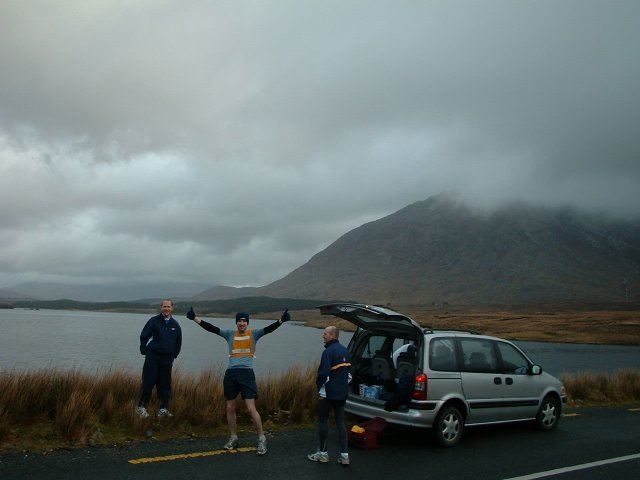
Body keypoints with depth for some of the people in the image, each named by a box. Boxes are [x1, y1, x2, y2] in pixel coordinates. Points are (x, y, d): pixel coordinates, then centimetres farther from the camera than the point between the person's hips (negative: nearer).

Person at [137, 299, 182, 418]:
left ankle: (163, 409, 11)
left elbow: (178, 342, 17)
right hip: (152, 357, -3)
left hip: (167, 358, 3)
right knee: (148, 382, -2)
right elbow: (143, 337, 2)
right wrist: (145, 351, -2)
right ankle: (141, 406, 11)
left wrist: (174, 355, 11)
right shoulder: (154, 321, -2)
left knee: (165, 385, 4)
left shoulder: (175, 325, 7)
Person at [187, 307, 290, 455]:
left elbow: (269, 329, -11)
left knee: (251, 409, -7)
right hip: (231, 373, 3)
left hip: (246, 373, -3)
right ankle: (233, 438, 28)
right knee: (230, 408, 11)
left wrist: (281, 320, -29)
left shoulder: (254, 334, 3)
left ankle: (262, 439, 8)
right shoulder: (230, 334, 8)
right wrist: (196, 319, -10)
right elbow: (212, 328, 0)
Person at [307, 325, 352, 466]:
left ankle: (322, 453, 13)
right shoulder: (345, 351, 11)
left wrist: (320, 388, -7)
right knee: (340, 422, 9)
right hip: (342, 393, 8)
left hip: (329, 393, -8)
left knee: (322, 421, 6)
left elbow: (323, 373, -21)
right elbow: (348, 371, 19)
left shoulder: (329, 351, -16)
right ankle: (344, 455, 8)